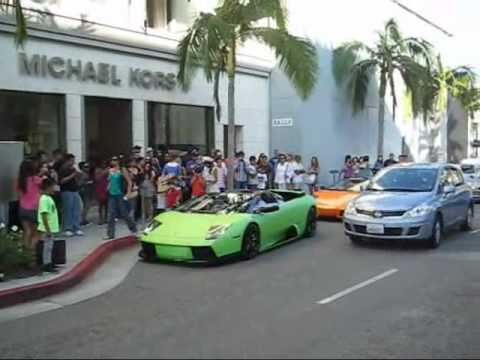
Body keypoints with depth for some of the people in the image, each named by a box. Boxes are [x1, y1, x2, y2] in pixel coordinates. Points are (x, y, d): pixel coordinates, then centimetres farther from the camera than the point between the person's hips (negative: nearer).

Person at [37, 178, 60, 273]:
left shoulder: (48, 198, 13)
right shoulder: (44, 199, -18)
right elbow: (44, 215, -22)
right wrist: (48, 229, -23)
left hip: (51, 228, 10)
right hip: (47, 229, -10)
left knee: (50, 246, 16)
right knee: (48, 246, -4)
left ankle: (49, 263, 25)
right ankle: (46, 264, 2)